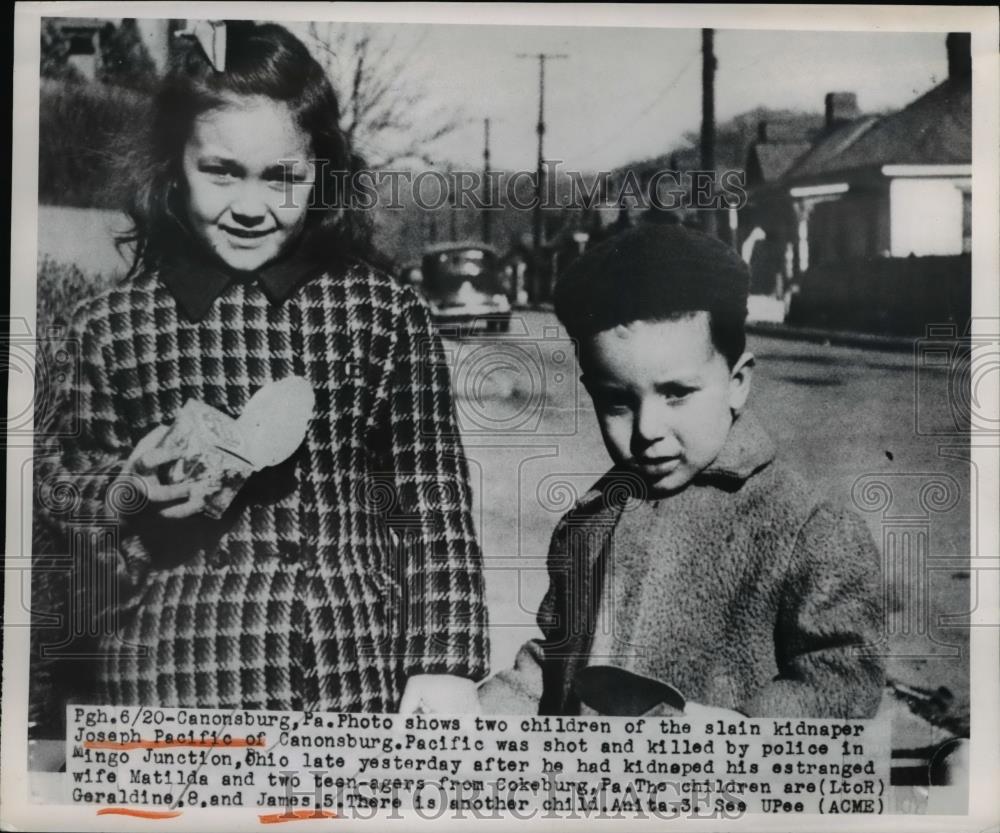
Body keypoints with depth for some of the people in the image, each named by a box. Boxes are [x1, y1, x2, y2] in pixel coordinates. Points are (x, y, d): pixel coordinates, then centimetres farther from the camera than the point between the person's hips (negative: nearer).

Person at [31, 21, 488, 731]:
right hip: (177, 678, 1)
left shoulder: (389, 315, 0)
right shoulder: (110, 326, 1)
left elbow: (435, 502, 0)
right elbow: (56, 490, 10)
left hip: (368, 673, 0)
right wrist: (129, 492, -11)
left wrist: (446, 664, -6)